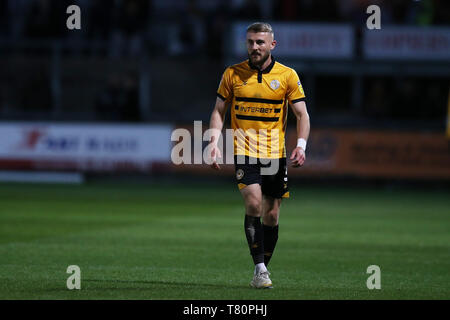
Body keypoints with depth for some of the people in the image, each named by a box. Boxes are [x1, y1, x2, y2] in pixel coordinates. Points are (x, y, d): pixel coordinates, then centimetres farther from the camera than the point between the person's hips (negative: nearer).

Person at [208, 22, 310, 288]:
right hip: (244, 150, -1)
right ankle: (259, 269, -18)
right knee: (253, 203, -20)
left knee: (271, 214, 4)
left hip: (275, 152, 1)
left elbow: (302, 114, 3)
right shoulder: (233, 74, 3)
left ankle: (264, 268, 19)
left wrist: (301, 146, -12)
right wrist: (215, 143, -3)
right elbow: (219, 111, 10)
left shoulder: (288, 76, 1)